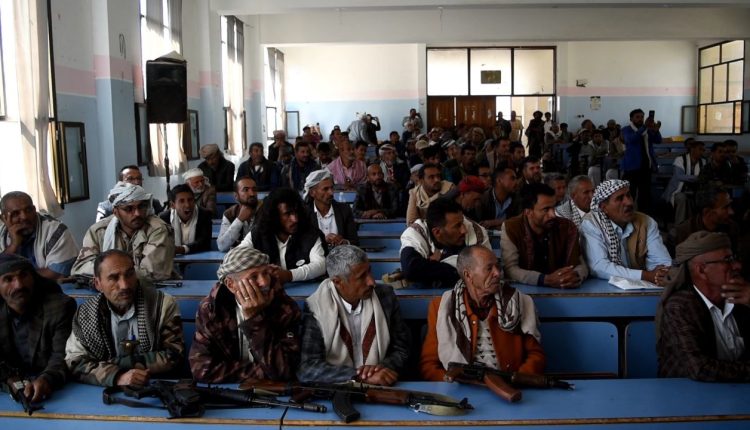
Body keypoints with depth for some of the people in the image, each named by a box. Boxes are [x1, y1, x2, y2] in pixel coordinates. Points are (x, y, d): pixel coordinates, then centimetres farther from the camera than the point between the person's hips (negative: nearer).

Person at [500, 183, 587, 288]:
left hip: (560, 291, 2)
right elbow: (510, 269, -17)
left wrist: (575, 276, -25)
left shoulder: (567, 227, -3)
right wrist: (546, 280, -29)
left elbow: (579, 265, -1)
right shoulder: (510, 228, -10)